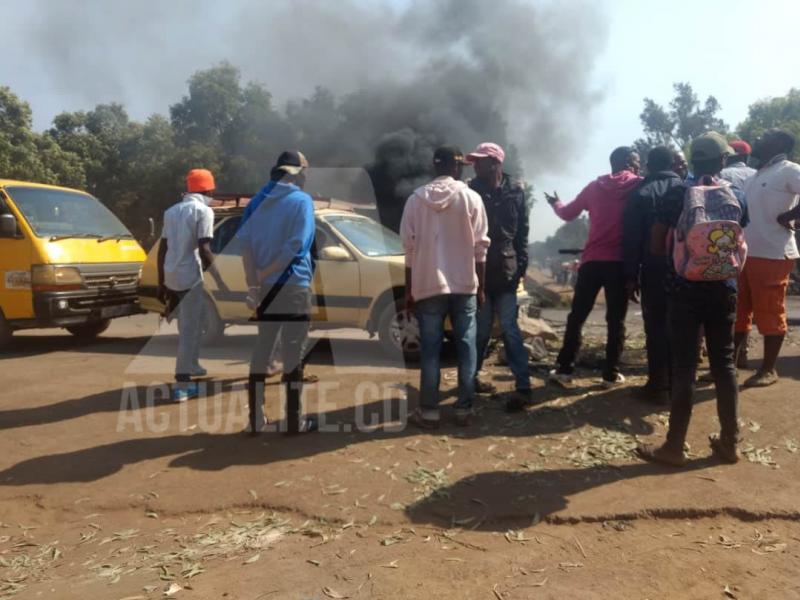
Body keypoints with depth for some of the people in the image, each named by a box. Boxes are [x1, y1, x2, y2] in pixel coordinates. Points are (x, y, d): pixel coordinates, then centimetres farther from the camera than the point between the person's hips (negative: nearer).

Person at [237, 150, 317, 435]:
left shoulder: (261, 200, 11)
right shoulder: (301, 200, -6)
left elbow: (244, 240, 2)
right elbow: (296, 246, -17)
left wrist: (253, 282, -3)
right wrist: (263, 275, -10)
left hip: (264, 288, 6)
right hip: (293, 286, -6)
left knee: (262, 350, 12)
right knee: (293, 352, 1)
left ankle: (256, 419, 16)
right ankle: (295, 420, 9)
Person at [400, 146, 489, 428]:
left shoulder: (416, 199, 1)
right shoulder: (471, 198, 0)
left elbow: (409, 247, 1)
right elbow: (480, 247, -1)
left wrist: (409, 290, 7)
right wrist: (481, 286, 8)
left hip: (428, 285, 0)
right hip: (464, 285, 0)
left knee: (430, 350, 4)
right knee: (466, 347, 9)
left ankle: (429, 411, 7)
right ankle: (464, 408, 12)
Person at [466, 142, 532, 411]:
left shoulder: (515, 191, 4)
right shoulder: (471, 191, 1)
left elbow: (522, 231, 7)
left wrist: (521, 263, 0)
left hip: (505, 268, 0)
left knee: (509, 328, -2)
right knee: (481, 329, 7)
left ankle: (523, 386, 1)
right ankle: (472, 377, 25)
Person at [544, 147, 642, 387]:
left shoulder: (594, 187, 10)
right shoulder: (639, 186, 2)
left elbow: (567, 213, 21)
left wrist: (556, 203, 40)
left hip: (592, 260, 2)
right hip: (620, 262, -2)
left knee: (577, 316, 9)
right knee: (616, 319, 6)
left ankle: (564, 369, 10)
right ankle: (611, 373, 8)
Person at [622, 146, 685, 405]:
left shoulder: (640, 194, -2)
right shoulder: (687, 190, 5)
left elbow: (631, 239, -7)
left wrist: (631, 276, -4)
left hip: (654, 271, -3)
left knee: (656, 327, 1)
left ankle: (659, 385, 1)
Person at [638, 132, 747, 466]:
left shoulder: (676, 196, -5)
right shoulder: (737, 197, 4)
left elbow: (656, 247, -3)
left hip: (685, 290, -3)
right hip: (723, 289, 3)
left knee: (684, 366, -1)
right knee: (724, 363, 11)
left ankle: (675, 447, 6)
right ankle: (729, 442, 21)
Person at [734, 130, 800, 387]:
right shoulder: (756, 175, 17)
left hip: (773, 254, -8)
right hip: (745, 253, 8)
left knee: (769, 312, -1)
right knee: (739, 309, 12)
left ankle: (769, 369, 9)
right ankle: (735, 356, 23)